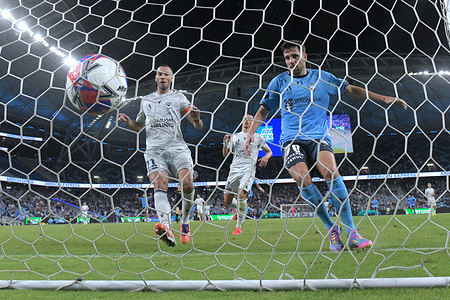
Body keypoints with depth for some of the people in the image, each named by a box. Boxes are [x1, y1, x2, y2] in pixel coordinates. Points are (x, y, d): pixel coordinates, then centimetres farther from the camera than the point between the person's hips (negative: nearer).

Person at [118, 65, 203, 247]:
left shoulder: (178, 97, 14)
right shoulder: (146, 100, 23)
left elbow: (199, 126, 9)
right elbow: (138, 127, 34)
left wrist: (196, 119, -15)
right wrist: (127, 121, 12)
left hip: (177, 147, -1)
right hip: (154, 149, 1)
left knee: (187, 183, -21)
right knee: (160, 184, -24)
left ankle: (185, 221, 5)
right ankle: (166, 227, -43)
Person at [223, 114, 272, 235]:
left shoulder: (257, 137, 14)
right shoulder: (235, 136, 18)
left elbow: (269, 151, 22)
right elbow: (225, 154, 12)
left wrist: (266, 157, -1)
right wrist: (225, 143, -7)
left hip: (249, 170, -3)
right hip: (234, 170, 3)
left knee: (241, 195, -24)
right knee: (227, 200, -3)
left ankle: (239, 226, -9)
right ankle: (240, 207, 32)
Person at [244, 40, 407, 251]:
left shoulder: (322, 77, 9)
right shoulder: (279, 82, 9)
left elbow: (350, 90, 12)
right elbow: (264, 109, 14)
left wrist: (383, 98, 6)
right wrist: (251, 132, 1)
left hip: (319, 137, 0)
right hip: (292, 139, 1)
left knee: (330, 171, -27)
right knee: (302, 179, -24)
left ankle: (351, 232, -20)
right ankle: (331, 228, -7)